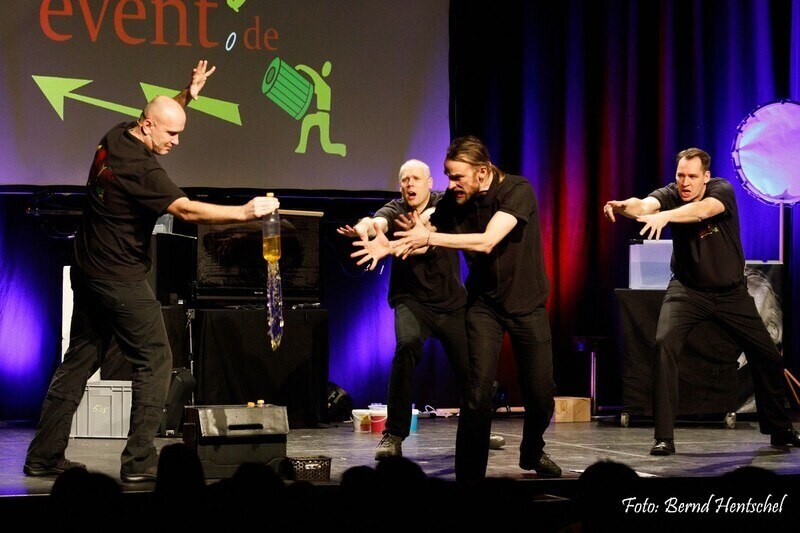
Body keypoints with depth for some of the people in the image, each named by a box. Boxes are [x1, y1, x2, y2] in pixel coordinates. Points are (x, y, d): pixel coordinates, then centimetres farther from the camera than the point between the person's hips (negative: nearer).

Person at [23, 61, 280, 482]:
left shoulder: (114, 138, 5)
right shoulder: (141, 167, -21)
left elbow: (160, 116, 26)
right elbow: (186, 210, -30)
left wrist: (186, 96, 14)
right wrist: (244, 212, -33)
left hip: (87, 271, 9)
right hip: (121, 280, -9)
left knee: (80, 360, 13)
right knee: (154, 360, -1)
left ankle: (44, 456, 14)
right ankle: (139, 461, -5)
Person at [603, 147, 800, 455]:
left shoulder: (722, 190, -17)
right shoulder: (669, 195, -14)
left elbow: (702, 210, -40)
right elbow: (646, 205, -36)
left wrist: (665, 216, -58)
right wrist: (624, 206, -60)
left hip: (730, 292, 1)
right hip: (687, 290, 0)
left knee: (766, 355, 5)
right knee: (664, 344, -24)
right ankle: (664, 437, -19)